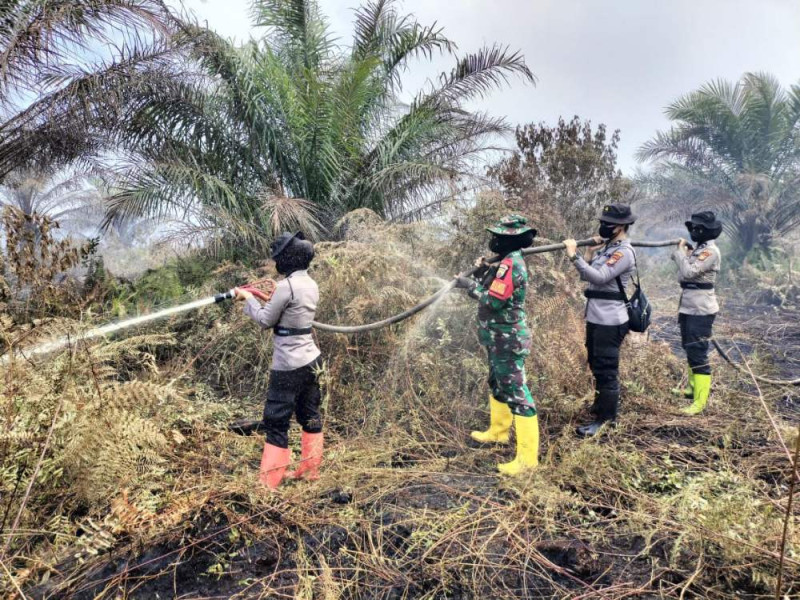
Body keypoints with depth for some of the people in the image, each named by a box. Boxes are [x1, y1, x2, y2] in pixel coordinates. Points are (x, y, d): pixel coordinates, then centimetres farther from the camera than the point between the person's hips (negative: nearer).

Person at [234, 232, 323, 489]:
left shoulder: (286, 286, -19)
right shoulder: (311, 284, 7)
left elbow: (266, 320, -9)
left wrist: (248, 298, 4)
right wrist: (268, 300, 12)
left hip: (289, 365, -8)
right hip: (311, 359, 9)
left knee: (276, 421, 0)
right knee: (309, 415, 16)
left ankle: (269, 480, 7)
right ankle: (310, 469, 27)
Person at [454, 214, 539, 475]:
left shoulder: (510, 264, -22)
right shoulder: (509, 261, 11)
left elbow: (494, 301, -25)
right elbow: (495, 293, 16)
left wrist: (470, 285, -13)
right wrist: (483, 273, 2)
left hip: (507, 341, -11)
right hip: (500, 338, 11)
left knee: (517, 394, -7)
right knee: (497, 385, 24)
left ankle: (527, 457, -2)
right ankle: (498, 431, 42)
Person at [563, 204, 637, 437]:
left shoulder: (624, 252, -16)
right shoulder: (607, 247, 13)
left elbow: (599, 277, -27)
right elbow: (586, 275, 13)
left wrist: (574, 255, -28)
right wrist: (590, 251, 2)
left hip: (610, 321, -10)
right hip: (595, 317, 10)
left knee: (606, 370, -2)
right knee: (597, 366, 23)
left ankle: (605, 419, 7)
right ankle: (604, 403, 40)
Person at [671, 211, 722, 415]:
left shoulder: (710, 251, -16)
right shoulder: (698, 248, 13)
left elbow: (688, 272, -24)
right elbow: (682, 275, 15)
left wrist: (681, 251, -11)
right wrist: (681, 252, 5)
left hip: (701, 310, -10)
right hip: (689, 306, 10)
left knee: (698, 353, -9)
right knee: (690, 349, 20)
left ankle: (699, 402, -6)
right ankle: (693, 388, 36)